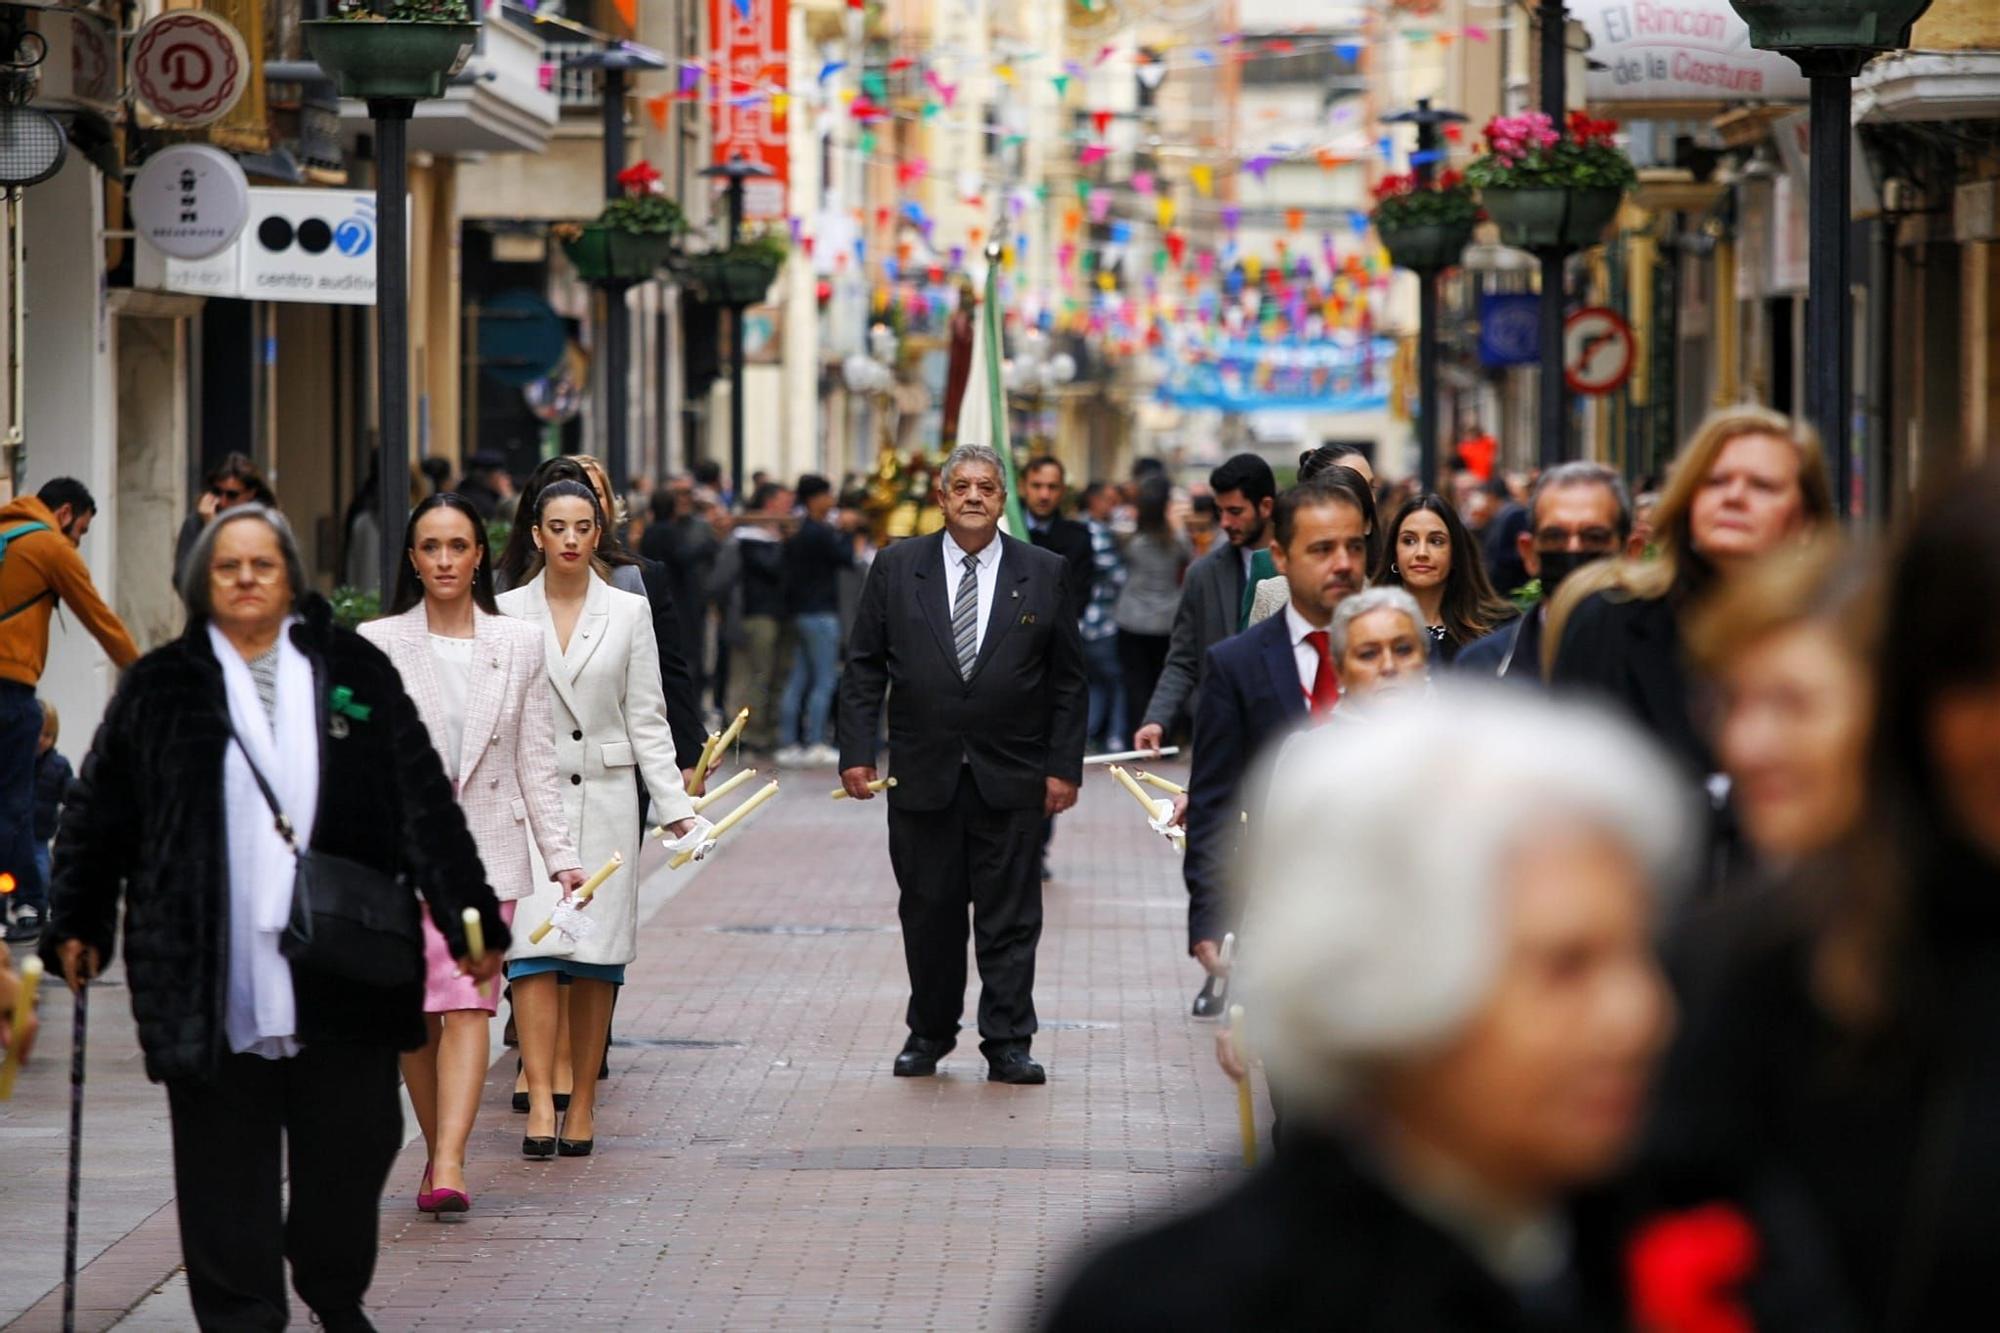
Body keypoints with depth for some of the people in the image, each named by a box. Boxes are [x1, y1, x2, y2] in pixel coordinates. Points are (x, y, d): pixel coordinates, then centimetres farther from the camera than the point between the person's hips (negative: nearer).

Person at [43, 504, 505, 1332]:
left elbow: (426, 805, 6)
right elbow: (99, 814, 12)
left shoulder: (355, 674, 8)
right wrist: (75, 925, 9)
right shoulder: (162, 688, 7)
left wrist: (468, 919, 2)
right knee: (227, 1161, 1)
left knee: (353, 1141, 6)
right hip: (214, 980, -1)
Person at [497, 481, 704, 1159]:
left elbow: (646, 720, 6)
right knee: (533, 948, -13)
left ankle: (582, 1103, 9)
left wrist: (675, 806, -1)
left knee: (597, 955, 1)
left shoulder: (629, 613, 6)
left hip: (604, 798, 1)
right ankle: (540, 1102, -17)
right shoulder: (507, 613, 4)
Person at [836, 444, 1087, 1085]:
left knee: (1009, 917, 1)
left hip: (1011, 778, -1)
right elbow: (863, 666, 5)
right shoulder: (896, 568, 4)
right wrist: (856, 751, -3)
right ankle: (929, 1031, 22)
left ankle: (1007, 1044, 6)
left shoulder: (1043, 573, 3)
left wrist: (1064, 767, 0)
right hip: (922, 771, 1)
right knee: (927, 911, 7)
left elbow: (1068, 681, 5)